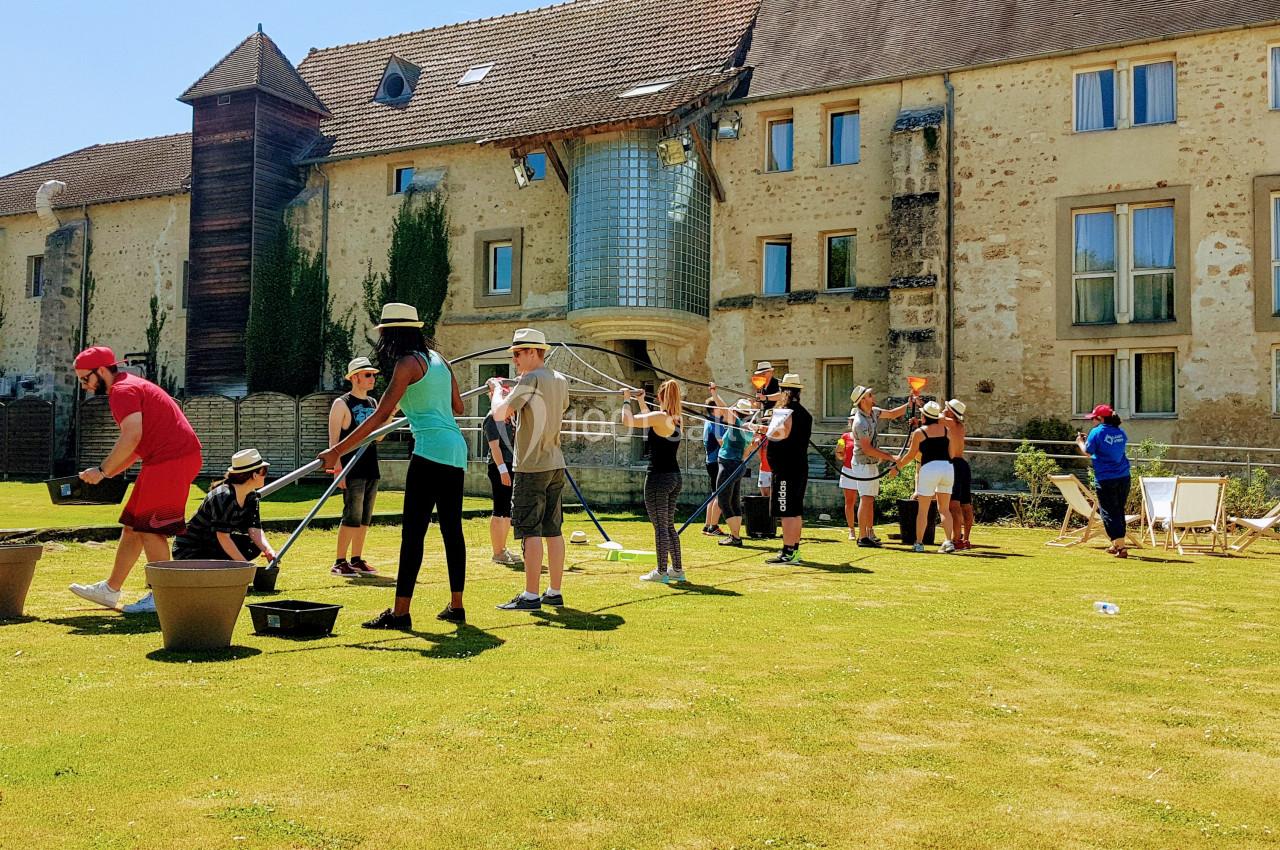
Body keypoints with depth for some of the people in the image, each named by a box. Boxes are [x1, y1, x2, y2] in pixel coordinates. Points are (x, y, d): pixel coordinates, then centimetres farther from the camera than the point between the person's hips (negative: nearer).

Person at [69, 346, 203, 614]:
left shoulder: (122, 390, -10)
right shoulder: (132, 386, 22)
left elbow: (132, 436, -24)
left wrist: (102, 470, -17)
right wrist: (110, 472, 19)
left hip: (171, 460, -11)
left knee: (149, 527, -7)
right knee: (133, 524, 15)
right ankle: (110, 590, 25)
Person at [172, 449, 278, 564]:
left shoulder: (251, 497, -1)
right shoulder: (224, 496, -27)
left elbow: (255, 530, -8)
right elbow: (223, 537, -30)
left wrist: (268, 550, -28)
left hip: (213, 545, 9)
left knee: (255, 546, -9)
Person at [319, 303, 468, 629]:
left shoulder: (407, 363, -7)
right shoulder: (438, 359, 16)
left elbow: (381, 415, -13)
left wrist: (337, 451, -13)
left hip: (431, 449, -8)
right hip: (456, 449, 8)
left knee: (413, 532, -7)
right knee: (452, 529, 12)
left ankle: (400, 612, -8)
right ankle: (456, 607, 17)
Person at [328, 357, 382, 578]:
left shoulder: (373, 403, 16)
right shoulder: (342, 404, -5)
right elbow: (334, 439, -9)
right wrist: (338, 469, -17)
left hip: (371, 468, 7)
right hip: (352, 470, -7)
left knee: (365, 518, 10)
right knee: (352, 517, -10)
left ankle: (356, 560, 18)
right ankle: (339, 563, -4)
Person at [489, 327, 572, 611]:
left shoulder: (531, 379, -13)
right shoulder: (560, 381, 12)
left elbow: (499, 414, -18)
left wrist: (497, 390, 2)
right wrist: (509, 394, 22)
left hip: (531, 467, -8)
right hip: (556, 465, 8)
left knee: (530, 530, -6)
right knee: (553, 530, 10)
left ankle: (531, 595, -5)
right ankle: (554, 592, 15)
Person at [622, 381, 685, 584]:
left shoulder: (660, 416, -14)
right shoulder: (678, 419, 9)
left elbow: (628, 421, -18)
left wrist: (627, 400, -2)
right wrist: (640, 401, 30)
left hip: (658, 478, -8)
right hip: (675, 478, 8)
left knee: (660, 526, -1)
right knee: (669, 525, 17)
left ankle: (661, 572, 4)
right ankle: (677, 569, 21)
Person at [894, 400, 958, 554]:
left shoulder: (919, 432, 2)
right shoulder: (946, 429, 12)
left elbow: (911, 455, 8)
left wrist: (898, 465, 23)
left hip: (929, 468, -4)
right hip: (948, 468, 4)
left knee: (922, 510, 5)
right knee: (944, 508, 12)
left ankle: (919, 543, 9)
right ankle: (949, 541, 1)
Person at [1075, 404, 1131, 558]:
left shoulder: (1097, 432, -10)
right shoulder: (1121, 432, 9)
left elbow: (1088, 452, -3)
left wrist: (1080, 442, 17)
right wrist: (1088, 440, 26)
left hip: (1105, 479, -6)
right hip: (1123, 476, 7)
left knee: (1109, 512, -1)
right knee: (1119, 511, 18)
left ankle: (1121, 546, -9)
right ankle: (1117, 544, 28)